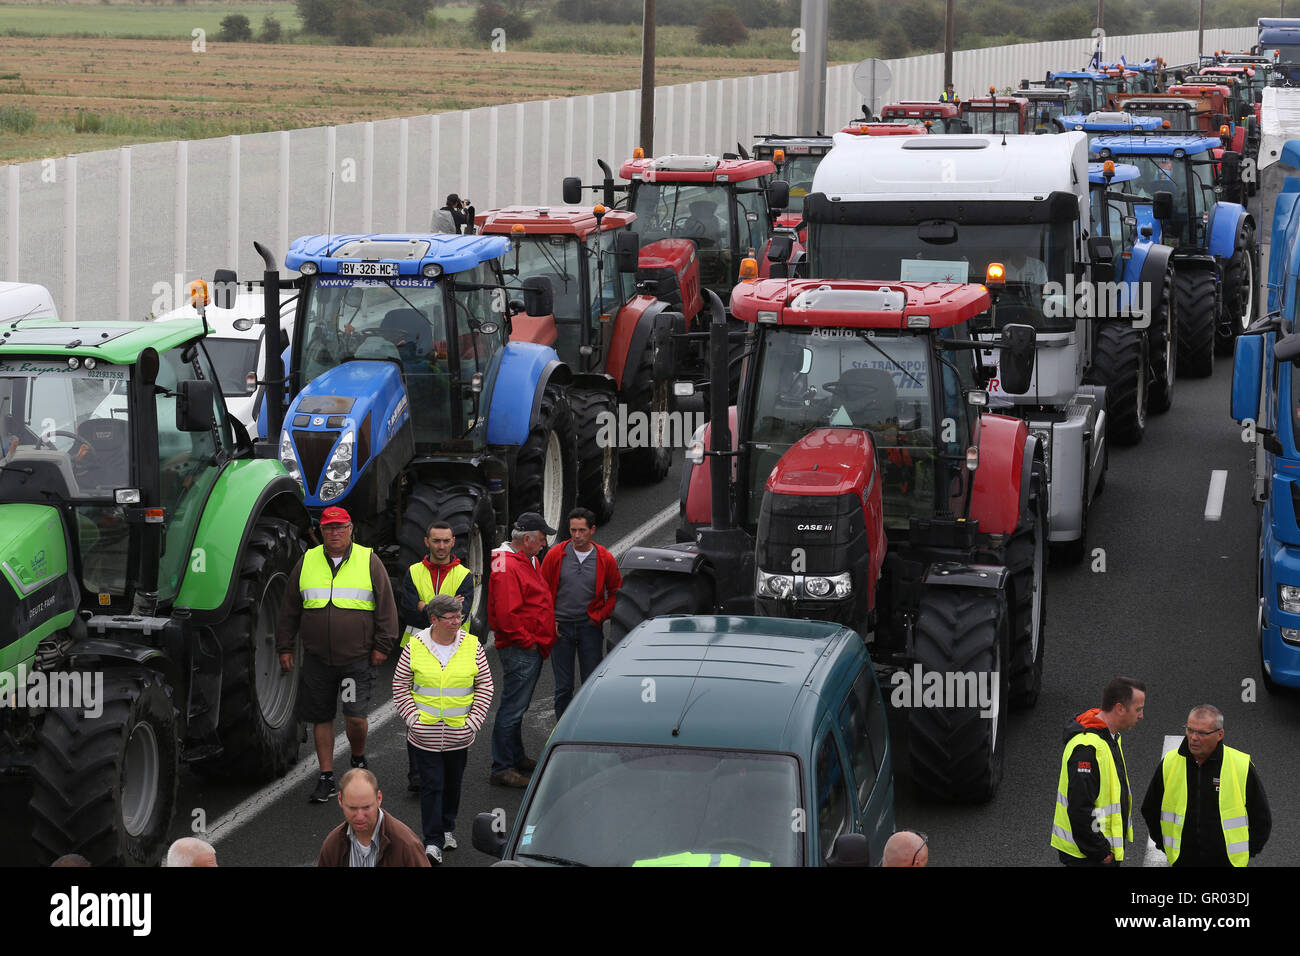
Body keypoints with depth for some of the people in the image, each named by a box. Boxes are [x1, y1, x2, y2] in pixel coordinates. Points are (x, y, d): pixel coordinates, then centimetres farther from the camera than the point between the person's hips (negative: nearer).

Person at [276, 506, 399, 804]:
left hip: (358, 659, -3)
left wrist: (382, 646, -4)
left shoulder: (369, 561, 0)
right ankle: (326, 778, 16)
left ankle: (358, 760, 20)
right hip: (317, 660, 3)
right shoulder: (306, 563, 6)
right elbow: (289, 610, 12)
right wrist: (284, 647, 9)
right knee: (322, 718, 7)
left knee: (355, 717, -9)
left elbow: (386, 607, 1)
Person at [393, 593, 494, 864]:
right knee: (431, 785, -4)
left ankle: (447, 829, 34)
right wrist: (412, 718, -7)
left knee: (452, 783, 15)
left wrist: (473, 720, -3)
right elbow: (400, 686, 3)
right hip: (425, 735, -2)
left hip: (459, 734, 2)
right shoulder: (414, 647, -4)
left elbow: (485, 685, 5)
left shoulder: (472, 645, -1)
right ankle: (433, 841, -1)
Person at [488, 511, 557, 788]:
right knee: (512, 708, -6)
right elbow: (506, 614, -26)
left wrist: (542, 641, 18)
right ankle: (502, 768, -2)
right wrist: (527, 641, -18)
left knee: (518, 706, 20)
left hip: (532, 648, 11)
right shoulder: (507, 568, -19)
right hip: (519, 651, -10)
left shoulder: (527, 562, 15)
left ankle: (517, 758, 31)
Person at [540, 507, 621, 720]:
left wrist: (600, 616, 0)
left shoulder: (605, 559, 0)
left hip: (590, 628, 0)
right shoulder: (556, 555, -1)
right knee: (563, 687, 5)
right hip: (560, 627, 0)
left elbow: (616, 592, 10)